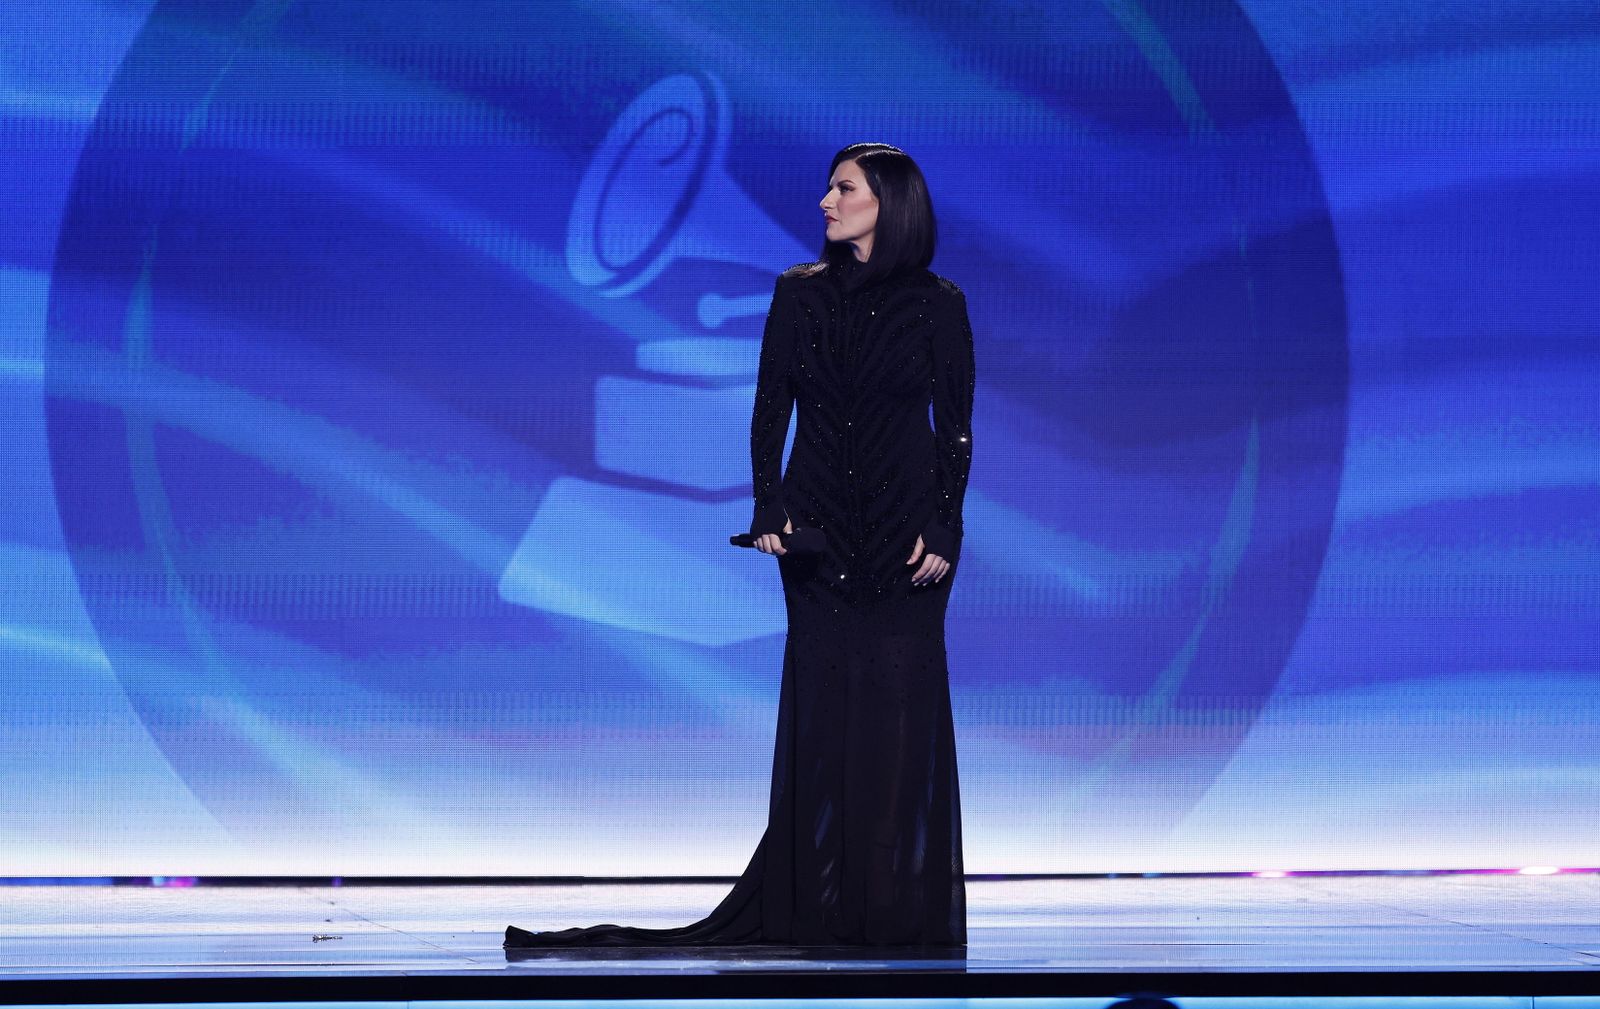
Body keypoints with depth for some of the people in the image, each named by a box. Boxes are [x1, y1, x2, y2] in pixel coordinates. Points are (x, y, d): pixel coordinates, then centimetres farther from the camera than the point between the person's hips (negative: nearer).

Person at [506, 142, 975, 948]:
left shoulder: (937, 305, -1)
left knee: (901, 710, -3)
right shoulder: (798, 293, 6)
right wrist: (769, 508, -6)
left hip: (906, 528, -2)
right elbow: (769, 409, 5)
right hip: (818, 530, 2)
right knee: (820, 707, 1)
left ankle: (904, 907, 4)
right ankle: (821, 905, 6)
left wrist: (943, 528, -10)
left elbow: (956, 428, -1)